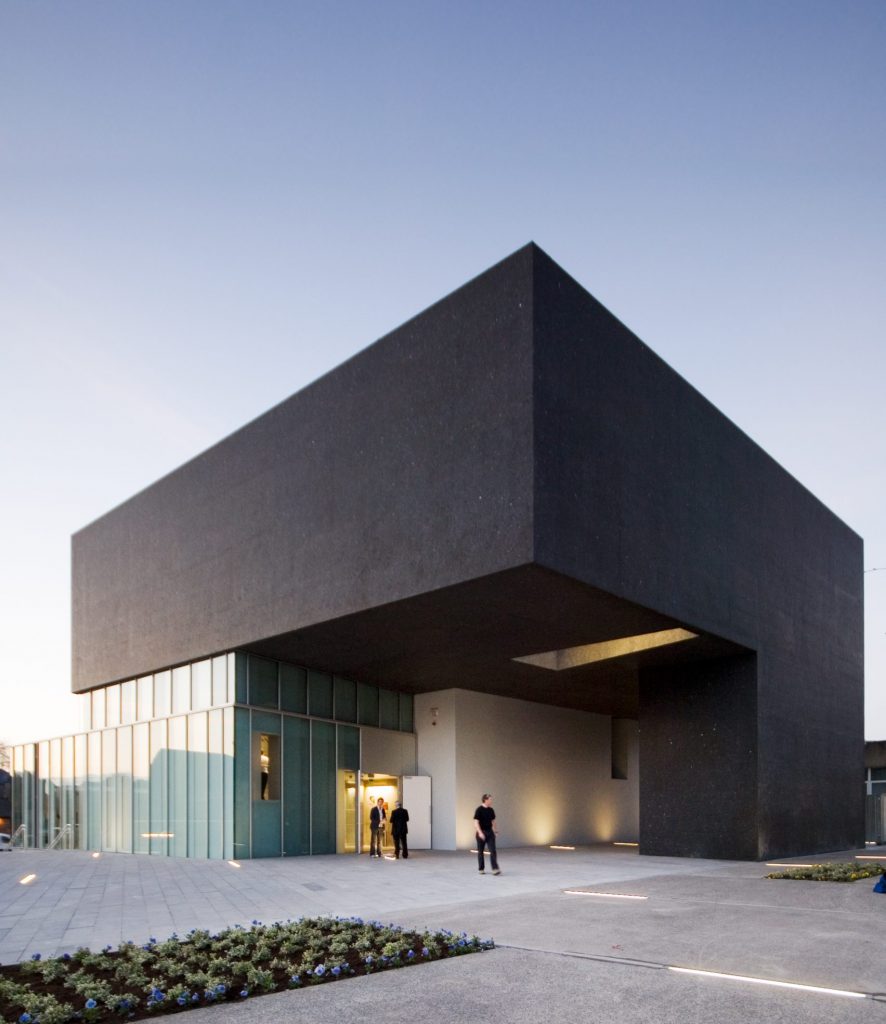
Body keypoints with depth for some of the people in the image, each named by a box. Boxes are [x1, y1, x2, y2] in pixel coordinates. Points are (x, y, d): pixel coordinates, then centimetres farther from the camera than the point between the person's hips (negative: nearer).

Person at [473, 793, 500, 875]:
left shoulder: (491, 810, 6)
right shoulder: (479, 810, -12)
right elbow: (476, 822, -16)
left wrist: (495, 830, 16)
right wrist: (480, 832, -24)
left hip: (490, 832, 5)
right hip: (481, 833, -4)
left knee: (493, 851, -7)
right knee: (480, 852, 7)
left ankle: (495, 869, -10)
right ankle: (481, 869, 19)